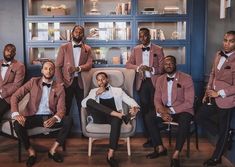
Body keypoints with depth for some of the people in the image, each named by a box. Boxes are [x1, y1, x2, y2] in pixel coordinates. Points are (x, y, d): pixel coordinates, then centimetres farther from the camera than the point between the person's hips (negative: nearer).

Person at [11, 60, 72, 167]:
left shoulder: (59, 88, 2)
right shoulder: (33, 82, 1)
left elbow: (61, 108, -5)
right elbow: (15, 96, -6)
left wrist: (54, 119, -30)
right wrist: (16, 114, -26)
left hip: (50, 117, 1)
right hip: (33, 117, -1)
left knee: (68, 121, -25)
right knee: (17, 124, -30)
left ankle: (53, 150, -9)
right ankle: (31, 152, -8)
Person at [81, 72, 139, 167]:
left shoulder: (117, 90, 22)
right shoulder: (94, 91, 22)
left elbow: (130, 100, 13)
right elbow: (83, 104, 6)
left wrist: (135, 107, -11)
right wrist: (96, 94, -3)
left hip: (113, 117, -1)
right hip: (99, 117, 1)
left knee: (117, 119, -39)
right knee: (89, 101, -28)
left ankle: (110, 155, -40)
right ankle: (121, 115, -35)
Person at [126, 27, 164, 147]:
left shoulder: (158, 50, 4)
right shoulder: (135, 50, 12)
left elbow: (162, 67, -1)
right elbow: (128, 64, 7)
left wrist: (151, 69, -20)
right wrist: (138, 67, -13)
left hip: (155, 82, -2)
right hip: (142, 82, 3)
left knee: (154, 108, -3)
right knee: (145, 109, 4)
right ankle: (148, 137, 12)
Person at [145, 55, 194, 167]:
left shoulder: (186, 79, -10)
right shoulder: (160, 80, 5)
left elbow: (189, 102, -16)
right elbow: (157, 99, 1)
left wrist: (171, 110, -22)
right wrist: (162, 112, -21)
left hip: (182, 111, -5)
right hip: (165, 110, 5)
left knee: (184, 121, -37)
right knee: (149, 117, -18)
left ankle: (176, 155, -27)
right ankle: (160, 148, -7)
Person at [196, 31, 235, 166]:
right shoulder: (219, 55, 3)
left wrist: (218, 93, -18)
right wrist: (208, 92, 9)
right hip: (213, 97, 8)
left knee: (223, 129, 9)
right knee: (200, 117, 16)